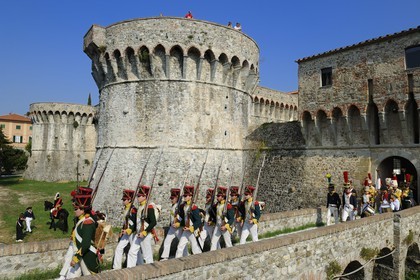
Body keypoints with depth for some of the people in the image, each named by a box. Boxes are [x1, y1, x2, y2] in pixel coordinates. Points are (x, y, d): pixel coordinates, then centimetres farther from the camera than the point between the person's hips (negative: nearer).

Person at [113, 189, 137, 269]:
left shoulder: (133, 210, -17)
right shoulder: (125, 209, 10)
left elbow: (135, 222, -21)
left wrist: (129, 230, -27)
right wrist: (123, 231, 16)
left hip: (132, 233, -9)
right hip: (126, 233, 9)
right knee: (119, 248, 7)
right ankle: (116, 267, 15)